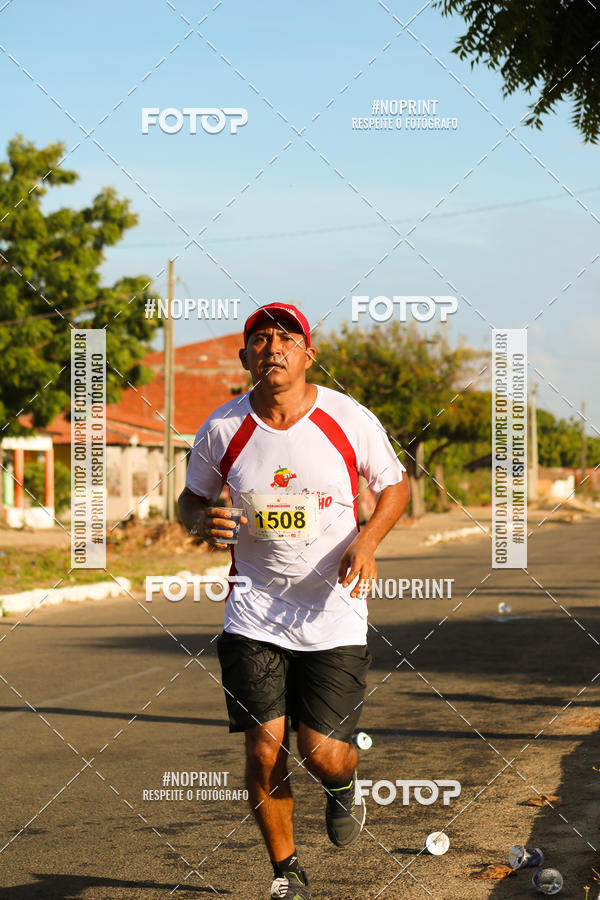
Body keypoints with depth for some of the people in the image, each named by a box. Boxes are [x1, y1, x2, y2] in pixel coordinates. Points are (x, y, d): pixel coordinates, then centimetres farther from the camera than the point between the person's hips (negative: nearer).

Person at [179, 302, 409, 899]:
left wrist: (367, 538, -10)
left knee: (321, 752, -7)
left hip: (335, 611, -1)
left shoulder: (349, 420, -6)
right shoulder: (222, 429, -4)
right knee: (265, 749, -6)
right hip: (255, 614, 1)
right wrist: (203, 523, -12)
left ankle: (343, 784, 33)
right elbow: (191, 498, 12)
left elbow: (395, 483, 8)